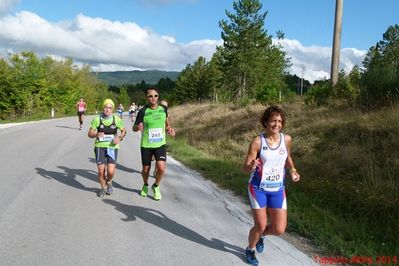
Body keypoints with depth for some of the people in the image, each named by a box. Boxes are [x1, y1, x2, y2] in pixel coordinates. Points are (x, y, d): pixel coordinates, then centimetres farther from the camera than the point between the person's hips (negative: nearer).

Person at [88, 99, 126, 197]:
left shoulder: (116, 119, -2)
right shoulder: (97, 119, -3)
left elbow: (124, 131, 12)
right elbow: (90, 134, 3)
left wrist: (119, 138, -8)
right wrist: (96, 134, -18)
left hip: (112, 147, 0)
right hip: (100, 147, 0)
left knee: (111, 172, -10)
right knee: (101, 171, -1)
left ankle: (109, 182, 27)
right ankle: (103, 187, 28)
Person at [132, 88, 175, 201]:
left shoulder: (163, 108, -3)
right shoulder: (143, 111, -12)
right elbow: (134, 128, -6)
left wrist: (169, 128, 2)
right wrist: (138, 127, -28)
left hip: (160, 144, 1)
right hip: (146, 145, -1)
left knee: (161, 168, -16)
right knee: (146, 169, 9)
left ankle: (156, 186, 14)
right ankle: (145, 186, 42)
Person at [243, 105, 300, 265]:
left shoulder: (287, 139, -4)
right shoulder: (257, 141, -16)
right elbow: (245, 168, -13)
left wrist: (292, 170, -1)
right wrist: (251, 166, -36)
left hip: (277, 190, 4)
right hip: (258, 188, -3)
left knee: (279, 230, 2)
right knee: (260, 226, 4)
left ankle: (260, 235, 38)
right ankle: (250, 250, 36)